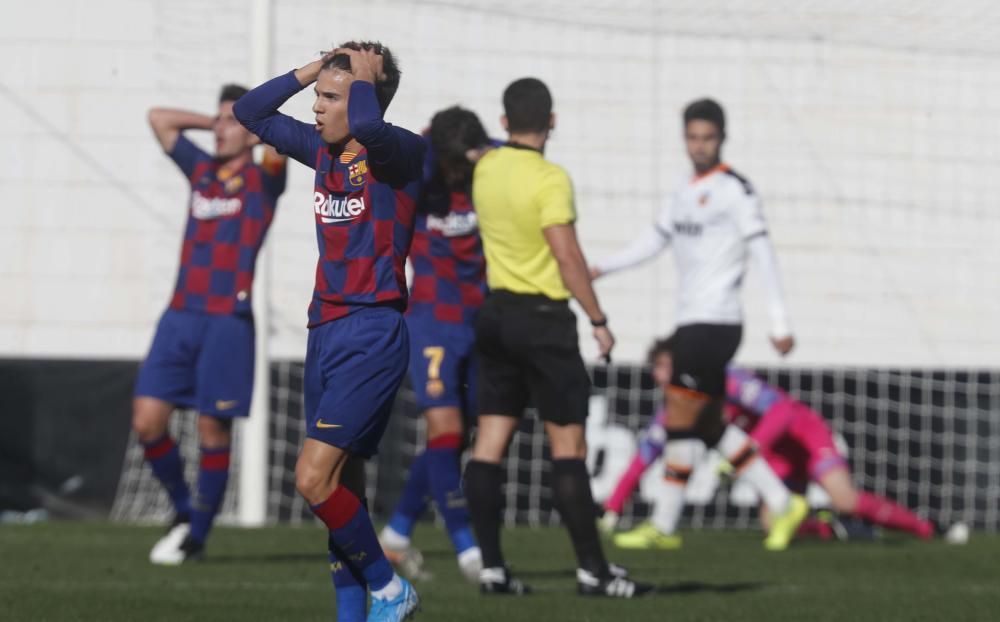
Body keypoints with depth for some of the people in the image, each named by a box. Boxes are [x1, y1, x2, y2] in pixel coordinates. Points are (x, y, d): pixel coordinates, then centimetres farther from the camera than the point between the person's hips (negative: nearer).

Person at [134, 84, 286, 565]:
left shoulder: (262, 179, 2)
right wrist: (214, 123, 21)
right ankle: (184, 512, 16)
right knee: (147, 421, -3)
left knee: (212, 431, -2)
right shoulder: (201, 170, 17)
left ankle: (197, 535, 9)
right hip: (180, 317, 5)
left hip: (227, 321, -5)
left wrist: (255, 135, 1)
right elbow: (159, 118, 24)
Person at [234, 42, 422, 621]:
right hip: (326, 329, 8)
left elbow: (366, 128, -35)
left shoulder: (401, 152, -12)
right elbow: (252, 112, 21)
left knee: (315, 478, -15)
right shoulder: (325, 149, 11)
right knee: (342, 486, 8)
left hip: (373, 335, -8)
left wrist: (364, 75, -16)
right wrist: (314, 68, 11)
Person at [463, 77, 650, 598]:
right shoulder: (550, 179, -16)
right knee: (568, 446, -5)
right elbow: (567, 256, -18)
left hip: (496, 314, 7)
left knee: (490, 442, 5)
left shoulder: (485, 168, 4)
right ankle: (592, 570, -6)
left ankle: (491, 568, 4)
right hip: (543, 318, -7)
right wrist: (598, 320, -13)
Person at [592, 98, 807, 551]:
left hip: (715, 322, -8)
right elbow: (653, 241, 22)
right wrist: (601, 268, 9)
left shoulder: (735, 190, -8)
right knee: (709, 425, 9)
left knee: (681, 420, -8)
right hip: (690, 322, 8)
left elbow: (763, 254, -12)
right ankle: (781, 503, 15)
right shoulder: (685, 192, 16)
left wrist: (780, 322, -17)